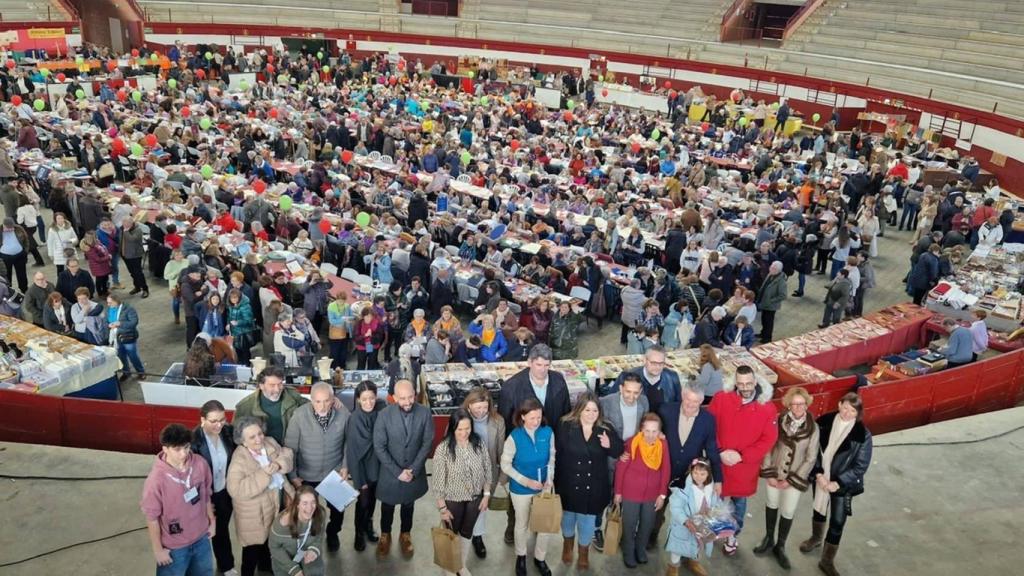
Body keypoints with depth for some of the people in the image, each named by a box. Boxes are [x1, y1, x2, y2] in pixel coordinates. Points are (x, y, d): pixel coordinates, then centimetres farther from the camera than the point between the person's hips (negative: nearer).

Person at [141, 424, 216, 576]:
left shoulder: (200, 464, -14)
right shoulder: (156, 478, -27)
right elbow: (152, 517, -17)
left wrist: (212, 521, 12)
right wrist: (157, 549, -10)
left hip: (201, 538, 4)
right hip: (174, 546, -4)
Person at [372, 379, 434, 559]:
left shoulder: (424, 413, -18)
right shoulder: (384, 415, -21)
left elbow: (427, 443, -10)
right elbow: (379, 447, -15)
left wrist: (413, 469, -14)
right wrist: (397, 472, -17)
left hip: (415, 471, 1)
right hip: (390, 471, -1)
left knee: (408, 505, 22)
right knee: (388, 505, 19)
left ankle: (405, 535, 45)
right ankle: (385, 535, 44)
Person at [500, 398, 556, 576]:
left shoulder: (548, 432, -14)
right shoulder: (514, 437, -20)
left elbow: (551, 458, 0)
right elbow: (505, 465, -13)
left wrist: (549, 479, -15)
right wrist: (526, 481, -21)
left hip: (543, 487, 2)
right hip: (520, 488, -2)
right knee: (522, 524, 18)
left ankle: (539, 558, 36)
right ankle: (521, 557, 44)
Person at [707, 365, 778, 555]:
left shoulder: (766, 407, -12)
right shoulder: (721, 398, -12)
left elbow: (769, 439, -11)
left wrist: (741, 456, -18)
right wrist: (720, 452, -18)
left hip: (745, 466, 0)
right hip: (719, 461, 0)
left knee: (739, 501, 20)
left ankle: (733, 535, 42)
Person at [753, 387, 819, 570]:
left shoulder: (813, 428, -15)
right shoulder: (779, 421, -14)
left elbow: (810, 458, -10)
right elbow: (768, 447, -7)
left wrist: (792, 480, -11)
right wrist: (769, 474, -9)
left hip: (795, 477, -1)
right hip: (774, 473, 1)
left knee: (788, 512, 10)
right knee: (771, 505, 18)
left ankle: (780, 546, 32)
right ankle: (769, 539, 40)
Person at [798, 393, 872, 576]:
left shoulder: (863, 435, -17)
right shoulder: (824, 422, -11)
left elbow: (861, 466, -12)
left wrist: (838, 483, -15)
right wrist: (818, 474, -14)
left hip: (843, 484, -2)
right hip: (820, 478, 2)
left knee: (837, 522, 3)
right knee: (819, 508, 23)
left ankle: (827, 561, 20)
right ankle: (816, 538, 51)